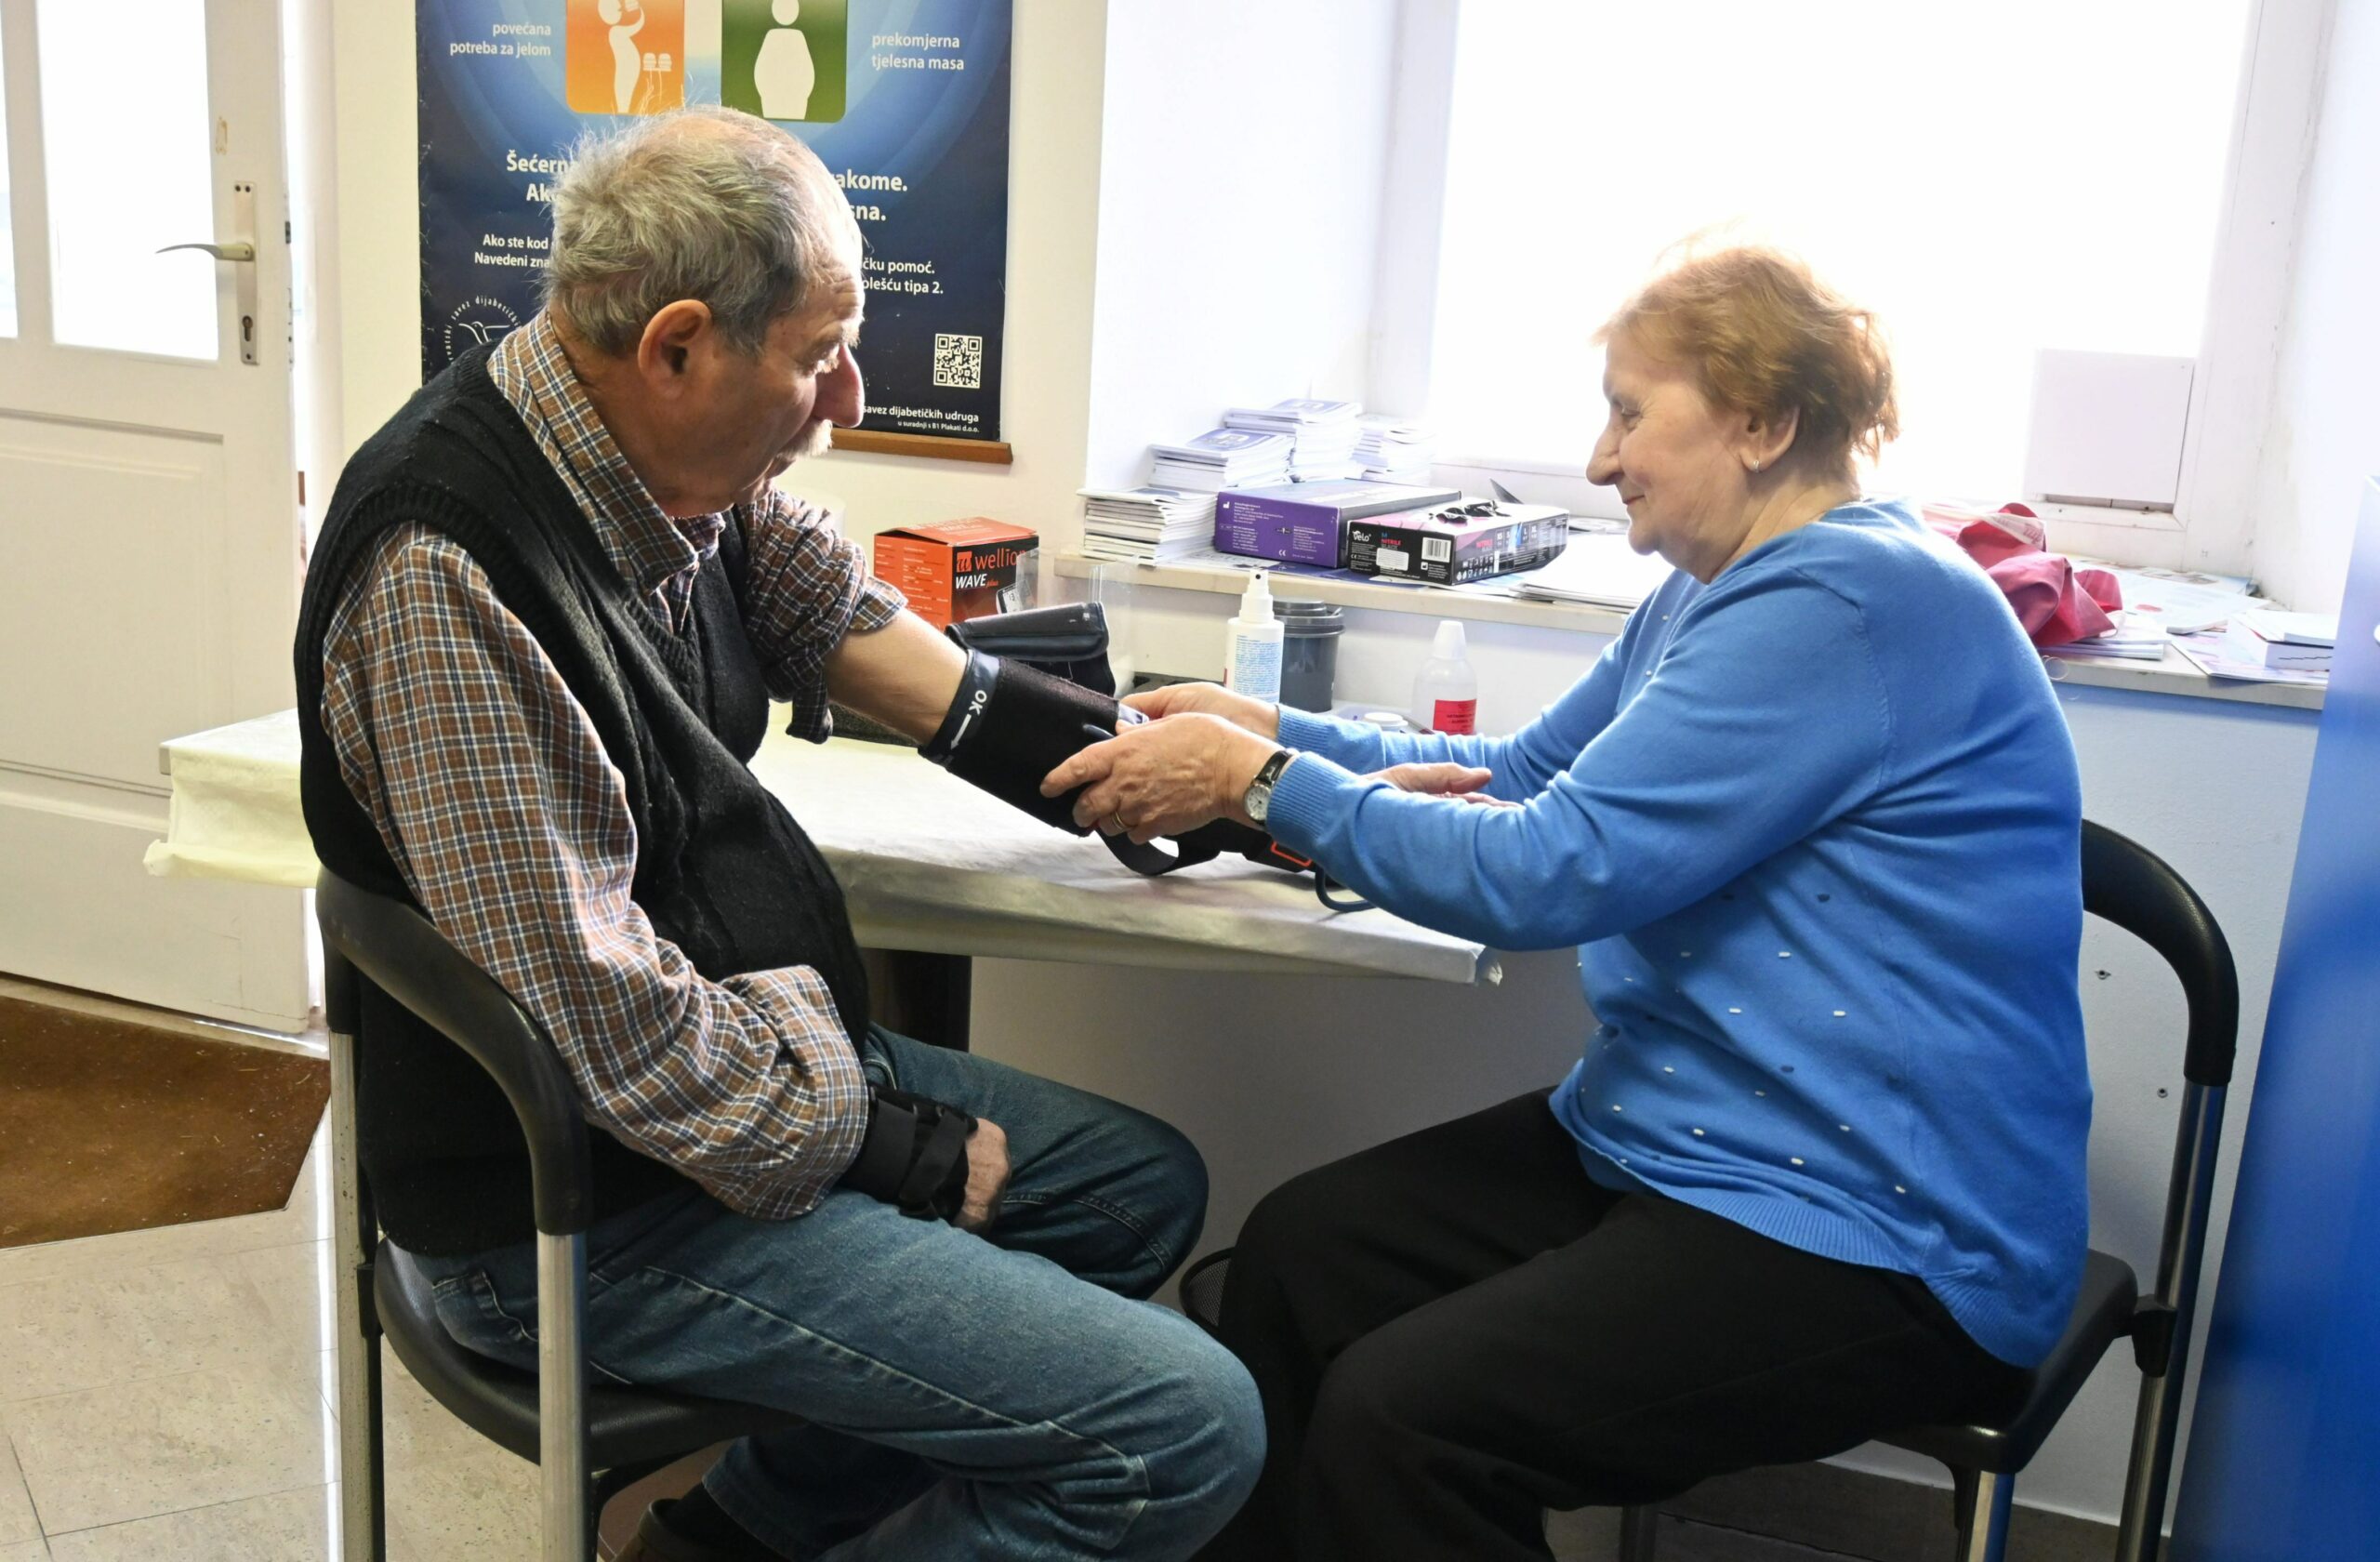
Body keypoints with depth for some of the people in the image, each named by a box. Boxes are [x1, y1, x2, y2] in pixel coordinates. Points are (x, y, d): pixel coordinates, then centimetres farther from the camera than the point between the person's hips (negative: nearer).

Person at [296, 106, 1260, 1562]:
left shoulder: (672, 460, -2)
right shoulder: (450, 582, -27)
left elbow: (828, 610, 17)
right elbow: (602, 1018, -28)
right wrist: (897, 1144, -16)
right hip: (588, 1203, -9)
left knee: (1150, 1185, 21)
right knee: (1189, 1430, -14)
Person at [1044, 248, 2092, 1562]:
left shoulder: (1848, 603, -19)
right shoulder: (1716, 592, 14)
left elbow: (1545, 871, -23)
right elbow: (1522, 776, 20)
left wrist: (1262, 783, -15)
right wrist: (1272, 730, 9)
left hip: (1878, 1237, -10)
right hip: (1675, 1145, 10)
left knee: (1392, 1420, -24)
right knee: (1298, 1250, -2)